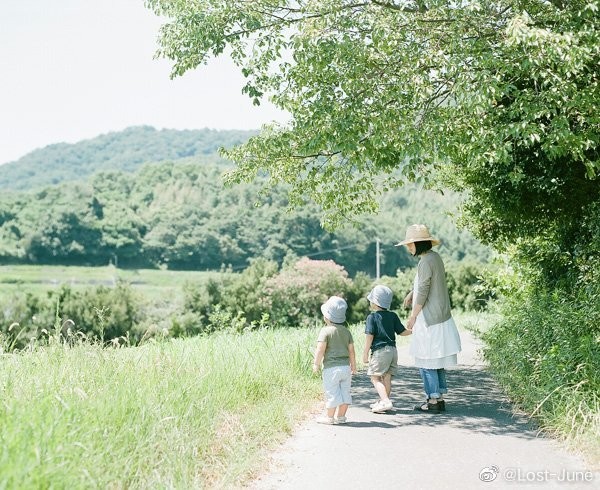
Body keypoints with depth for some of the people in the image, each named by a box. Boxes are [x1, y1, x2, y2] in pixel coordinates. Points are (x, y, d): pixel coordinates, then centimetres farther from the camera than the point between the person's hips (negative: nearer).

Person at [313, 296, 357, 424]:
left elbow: (320, 349, -16)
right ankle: (341, 416, 19)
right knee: (345, 392, 12)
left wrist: (316, 364, -5)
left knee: (332, 393, 2)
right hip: (346, 367, 6)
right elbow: (351, 350, 10)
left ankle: (330, 417, 11)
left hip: (331, 368, -6)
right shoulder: (346, 331, 8)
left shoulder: (326, 331, -11)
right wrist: (353, 366, 20)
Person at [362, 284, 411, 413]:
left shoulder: (372, 317, -8)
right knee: (387, 377, 13)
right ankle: (383, 401, 22)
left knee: (375, 378, -3)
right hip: (393, 350, 7)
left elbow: (370, 336, -12)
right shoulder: (393, 316, 8)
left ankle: (385, 401, -17)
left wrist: (365, 353, -9)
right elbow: (402, 332, 9)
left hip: (380, 351, -7)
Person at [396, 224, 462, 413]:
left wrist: (413, 317, -11)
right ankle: (439, 398, 21)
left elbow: (423, 293, -19)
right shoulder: (435, 257, 10)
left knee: (426, 361, -1)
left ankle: (433, 401, 4)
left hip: (429, 321, -10)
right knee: (437, 360, 15)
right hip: (441, 317, 10)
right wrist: (411, 293, 14)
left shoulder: (425, 262, -19)